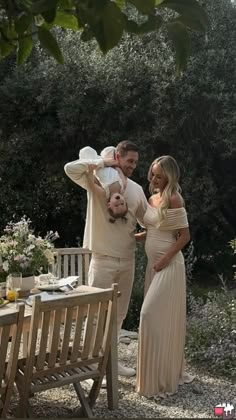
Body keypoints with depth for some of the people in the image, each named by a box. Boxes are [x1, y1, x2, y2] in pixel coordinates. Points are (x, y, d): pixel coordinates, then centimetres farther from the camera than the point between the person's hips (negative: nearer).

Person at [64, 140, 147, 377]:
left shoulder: (136, 189, 8)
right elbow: (70, 168, -24)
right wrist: (103, 162, -21)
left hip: (127, 260, 6)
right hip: (103, 259, -6)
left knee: (119, 313, 14)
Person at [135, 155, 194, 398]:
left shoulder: (174, 200, -13)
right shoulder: (152, 199, 11)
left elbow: (184, 235, -15)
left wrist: (166, 259, -17)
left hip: (169, 264, -9)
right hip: (153, 263, 9)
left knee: (153, 315, -10)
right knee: (162, 317, 13)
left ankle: (159, 379, 0)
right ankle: (171, 372, 25)